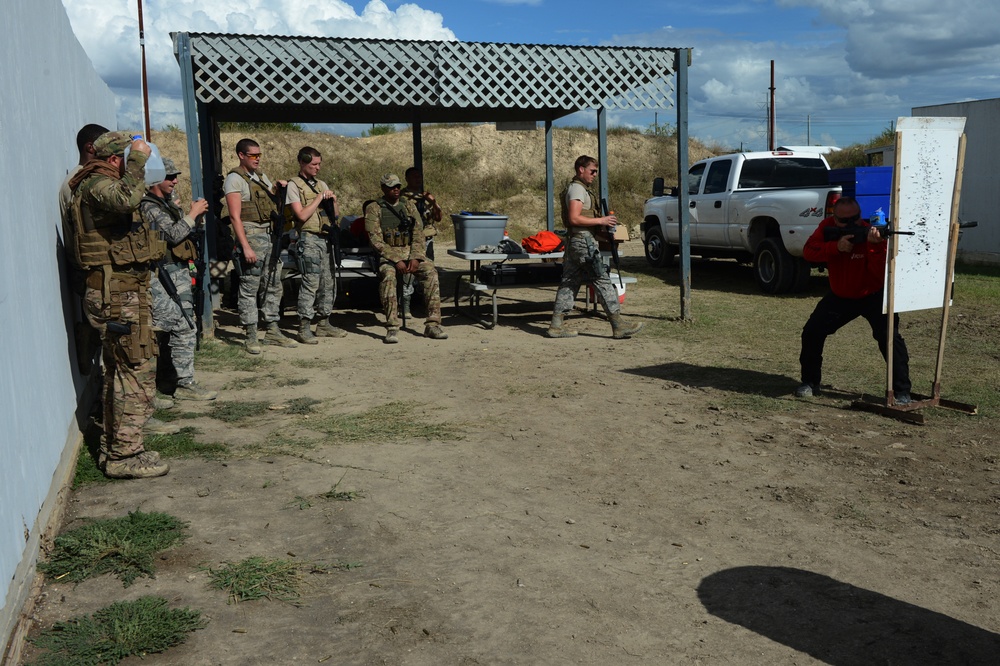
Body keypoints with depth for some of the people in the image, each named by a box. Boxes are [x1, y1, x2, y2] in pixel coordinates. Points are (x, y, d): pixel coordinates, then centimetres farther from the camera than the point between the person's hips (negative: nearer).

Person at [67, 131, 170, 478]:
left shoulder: (101, 184, 20)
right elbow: (126, 199, -35)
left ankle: (112, 448, 26)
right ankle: (126, 455, -3)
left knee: (119, 371, 16)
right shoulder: (97, 184, -14)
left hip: (121, 290, 11)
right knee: (137, 371, -8)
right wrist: (138, 159, -24)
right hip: (117, 292, -11)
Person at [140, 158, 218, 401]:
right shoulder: (150, 207, -12)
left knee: (180, 325, 14)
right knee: (185, 328, -13)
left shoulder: (170, 202, 17)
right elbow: (174, 235, -21)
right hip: (169, 273, -10)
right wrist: (192, 214, -12)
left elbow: (190, 231, 22)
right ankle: (185, 384, -10)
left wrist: (198, 215, 5)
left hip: (182, 270, 10)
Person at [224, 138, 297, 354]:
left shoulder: (261, 176, 17)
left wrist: (277, 189, 5)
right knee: (249, 288, -4)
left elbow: (273, 202, 27)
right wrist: (245, 247, -21)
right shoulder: (235, 179, -6)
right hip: (252, 235, -8)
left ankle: (272, 331, 18)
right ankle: (251, 336, 0)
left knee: (274, 285, 10)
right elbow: (235, 216, -14)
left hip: (271, 235, 8)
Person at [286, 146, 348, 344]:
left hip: (326, 239, 7)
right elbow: (302, 215, -13)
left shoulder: (322, 185, 18)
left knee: (328, 282, 8)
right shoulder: (294, 185, -2)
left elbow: (336, 214, 20)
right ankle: (304, 328, -10)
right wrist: (319, 198, -10)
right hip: (309, 239, -7)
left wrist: (333, 200, 0)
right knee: (311, 281, -13)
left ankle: (324, 324, 18)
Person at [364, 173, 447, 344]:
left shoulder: (408, 206, 14)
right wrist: (396, 260, -19)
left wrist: (415, 258, -12)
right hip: (387, 253, -3)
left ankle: (432, 325, -26)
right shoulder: (374, 208, 1)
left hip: (410, 251, 3)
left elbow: (418, 233, 6)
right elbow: (376, 240, -8)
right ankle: (392, 328, -34)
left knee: (431, 272, -25)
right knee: (388, 275, -36)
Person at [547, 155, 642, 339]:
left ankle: (556, 325, 8)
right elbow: (574, 218, -20)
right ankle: (619, 325, -6)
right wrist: (600, 221, -16)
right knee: (603, 282, -8)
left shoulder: (579, 188, 22)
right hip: (583, 241, -11)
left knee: (569, 283, 8)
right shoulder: (577, 188, -11)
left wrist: (602, 221, 15)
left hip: (574, 242, 11)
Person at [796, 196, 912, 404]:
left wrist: (874, 245, -50)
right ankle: (810, 382, 15)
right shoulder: (827, 227, -11)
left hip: (873, 295, -4)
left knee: (889, 336, -19)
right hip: (840, 296, 4)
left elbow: (882, 273, -35)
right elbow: (808, 252, -24)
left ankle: (901, 392, -10)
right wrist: (836, 246, -38)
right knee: (812, 332, -4)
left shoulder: (871, 233, -24)